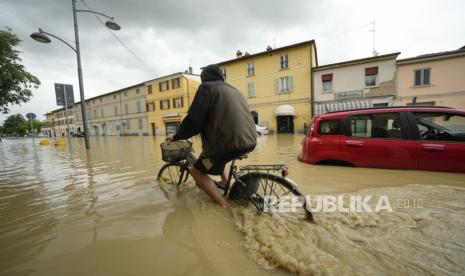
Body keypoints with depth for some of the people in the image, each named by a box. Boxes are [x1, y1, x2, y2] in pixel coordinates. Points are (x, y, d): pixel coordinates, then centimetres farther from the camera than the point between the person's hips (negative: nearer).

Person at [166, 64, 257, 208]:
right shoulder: (234, 90, 23)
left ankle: (224, 206, 4)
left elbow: (194, 119, -8)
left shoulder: (207, 87, 1)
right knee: (213, 152, 34)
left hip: (230, 142, -8)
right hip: (249, 141, 9)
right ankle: (226, 185, 32)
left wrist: (177, 136, 7)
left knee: (196, 171, 11)